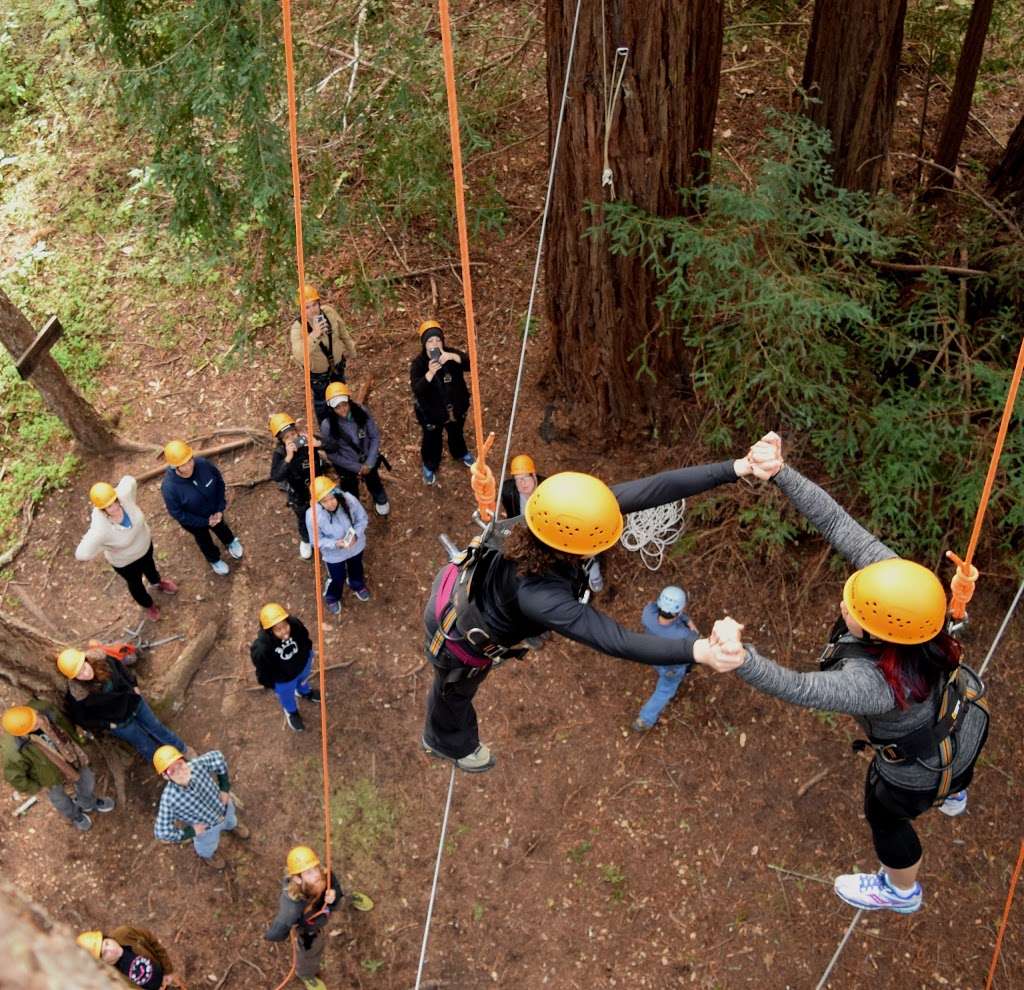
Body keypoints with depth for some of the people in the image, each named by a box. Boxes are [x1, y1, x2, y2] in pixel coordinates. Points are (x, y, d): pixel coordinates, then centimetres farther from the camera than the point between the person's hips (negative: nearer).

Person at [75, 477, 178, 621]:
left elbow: (129, 480, -15)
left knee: (149, 564, 37)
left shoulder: (124, 495, -36)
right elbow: (81, 554, -40)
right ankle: (148, 604, 62)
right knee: (135, 583, 28)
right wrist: (107, 547, -25)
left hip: (145, 542, 4)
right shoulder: (100, 529, -46)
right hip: (125, 560, -4)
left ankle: (156, 581, 73)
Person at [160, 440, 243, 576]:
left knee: (221, 527, 34)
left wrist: (220, 509, -13)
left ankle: (230, 542, 68)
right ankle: (214, 559, 60)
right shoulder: (169, 487, -40)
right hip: (193, 521, -2)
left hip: (214, 511, 3)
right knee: (204, 539, 29)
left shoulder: (203, 464, -32)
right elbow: (177, 514, -25)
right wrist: (205, 521, -19)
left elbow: (219, 481, -12)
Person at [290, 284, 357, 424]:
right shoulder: (298, 327, -38)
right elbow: (299, 356, -53)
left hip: (337, 362, 4)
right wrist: (314, 335, -66)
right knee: (320, 399, 23)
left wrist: (350, 349, 9)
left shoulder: (329, 312, -28)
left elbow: (342, 332, -7)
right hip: (317, 370, -3)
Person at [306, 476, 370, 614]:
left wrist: (355, 534, -32)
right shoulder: (313, 515, -36)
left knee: (356, 568, 33)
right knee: (337, 578, 22)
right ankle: (331, 598, 59)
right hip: (334, 554, -2)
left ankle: (358, 586, 69)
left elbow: (363, 518, -15)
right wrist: (336, 544, -36)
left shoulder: (349, 500, -34)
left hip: (355, 546, 2)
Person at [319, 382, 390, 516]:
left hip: (368, 461, 2)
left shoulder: (362, 412, -25)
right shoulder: (327, 426, -30)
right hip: (347, 466, -2)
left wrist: (369, 463, -18)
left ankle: (381, 501, 65)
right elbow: (332, 454, -19)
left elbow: (375, 436, -13)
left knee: (374, 483, 31)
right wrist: (357, 467, -18)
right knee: (351, 494, 23)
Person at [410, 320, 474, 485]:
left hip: (456, 407, 3)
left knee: (457, 433, 31)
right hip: (430, 411, -2)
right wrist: (430, 373, -52)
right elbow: (417, 390, -35)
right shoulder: (418, 363, -25)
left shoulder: (450, 355, -19)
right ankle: (430, 466, 51)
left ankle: (460, 453, 63)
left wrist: (454, 357, -52)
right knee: (432, 440, 22)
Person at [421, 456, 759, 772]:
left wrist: (737, 468, -39)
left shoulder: (565, 519, -32)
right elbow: (614, 641, -52)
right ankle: (448, 743, 64)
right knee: (455, 694, 30)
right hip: (460, 639, -5)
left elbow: (653, 489, -36)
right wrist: (698, 650, -62)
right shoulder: (538, 596, -48)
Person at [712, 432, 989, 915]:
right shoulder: (889, 570, -35)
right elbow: (836, 521, -36)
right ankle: (952, 794, 81)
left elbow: (800, 688, -57)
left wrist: (744, 660, -77)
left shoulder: (876, 683, -49)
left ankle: (901, 891, 62)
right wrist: (780, 473, -47)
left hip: (922, 766, -6)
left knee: (885, 816, 28)